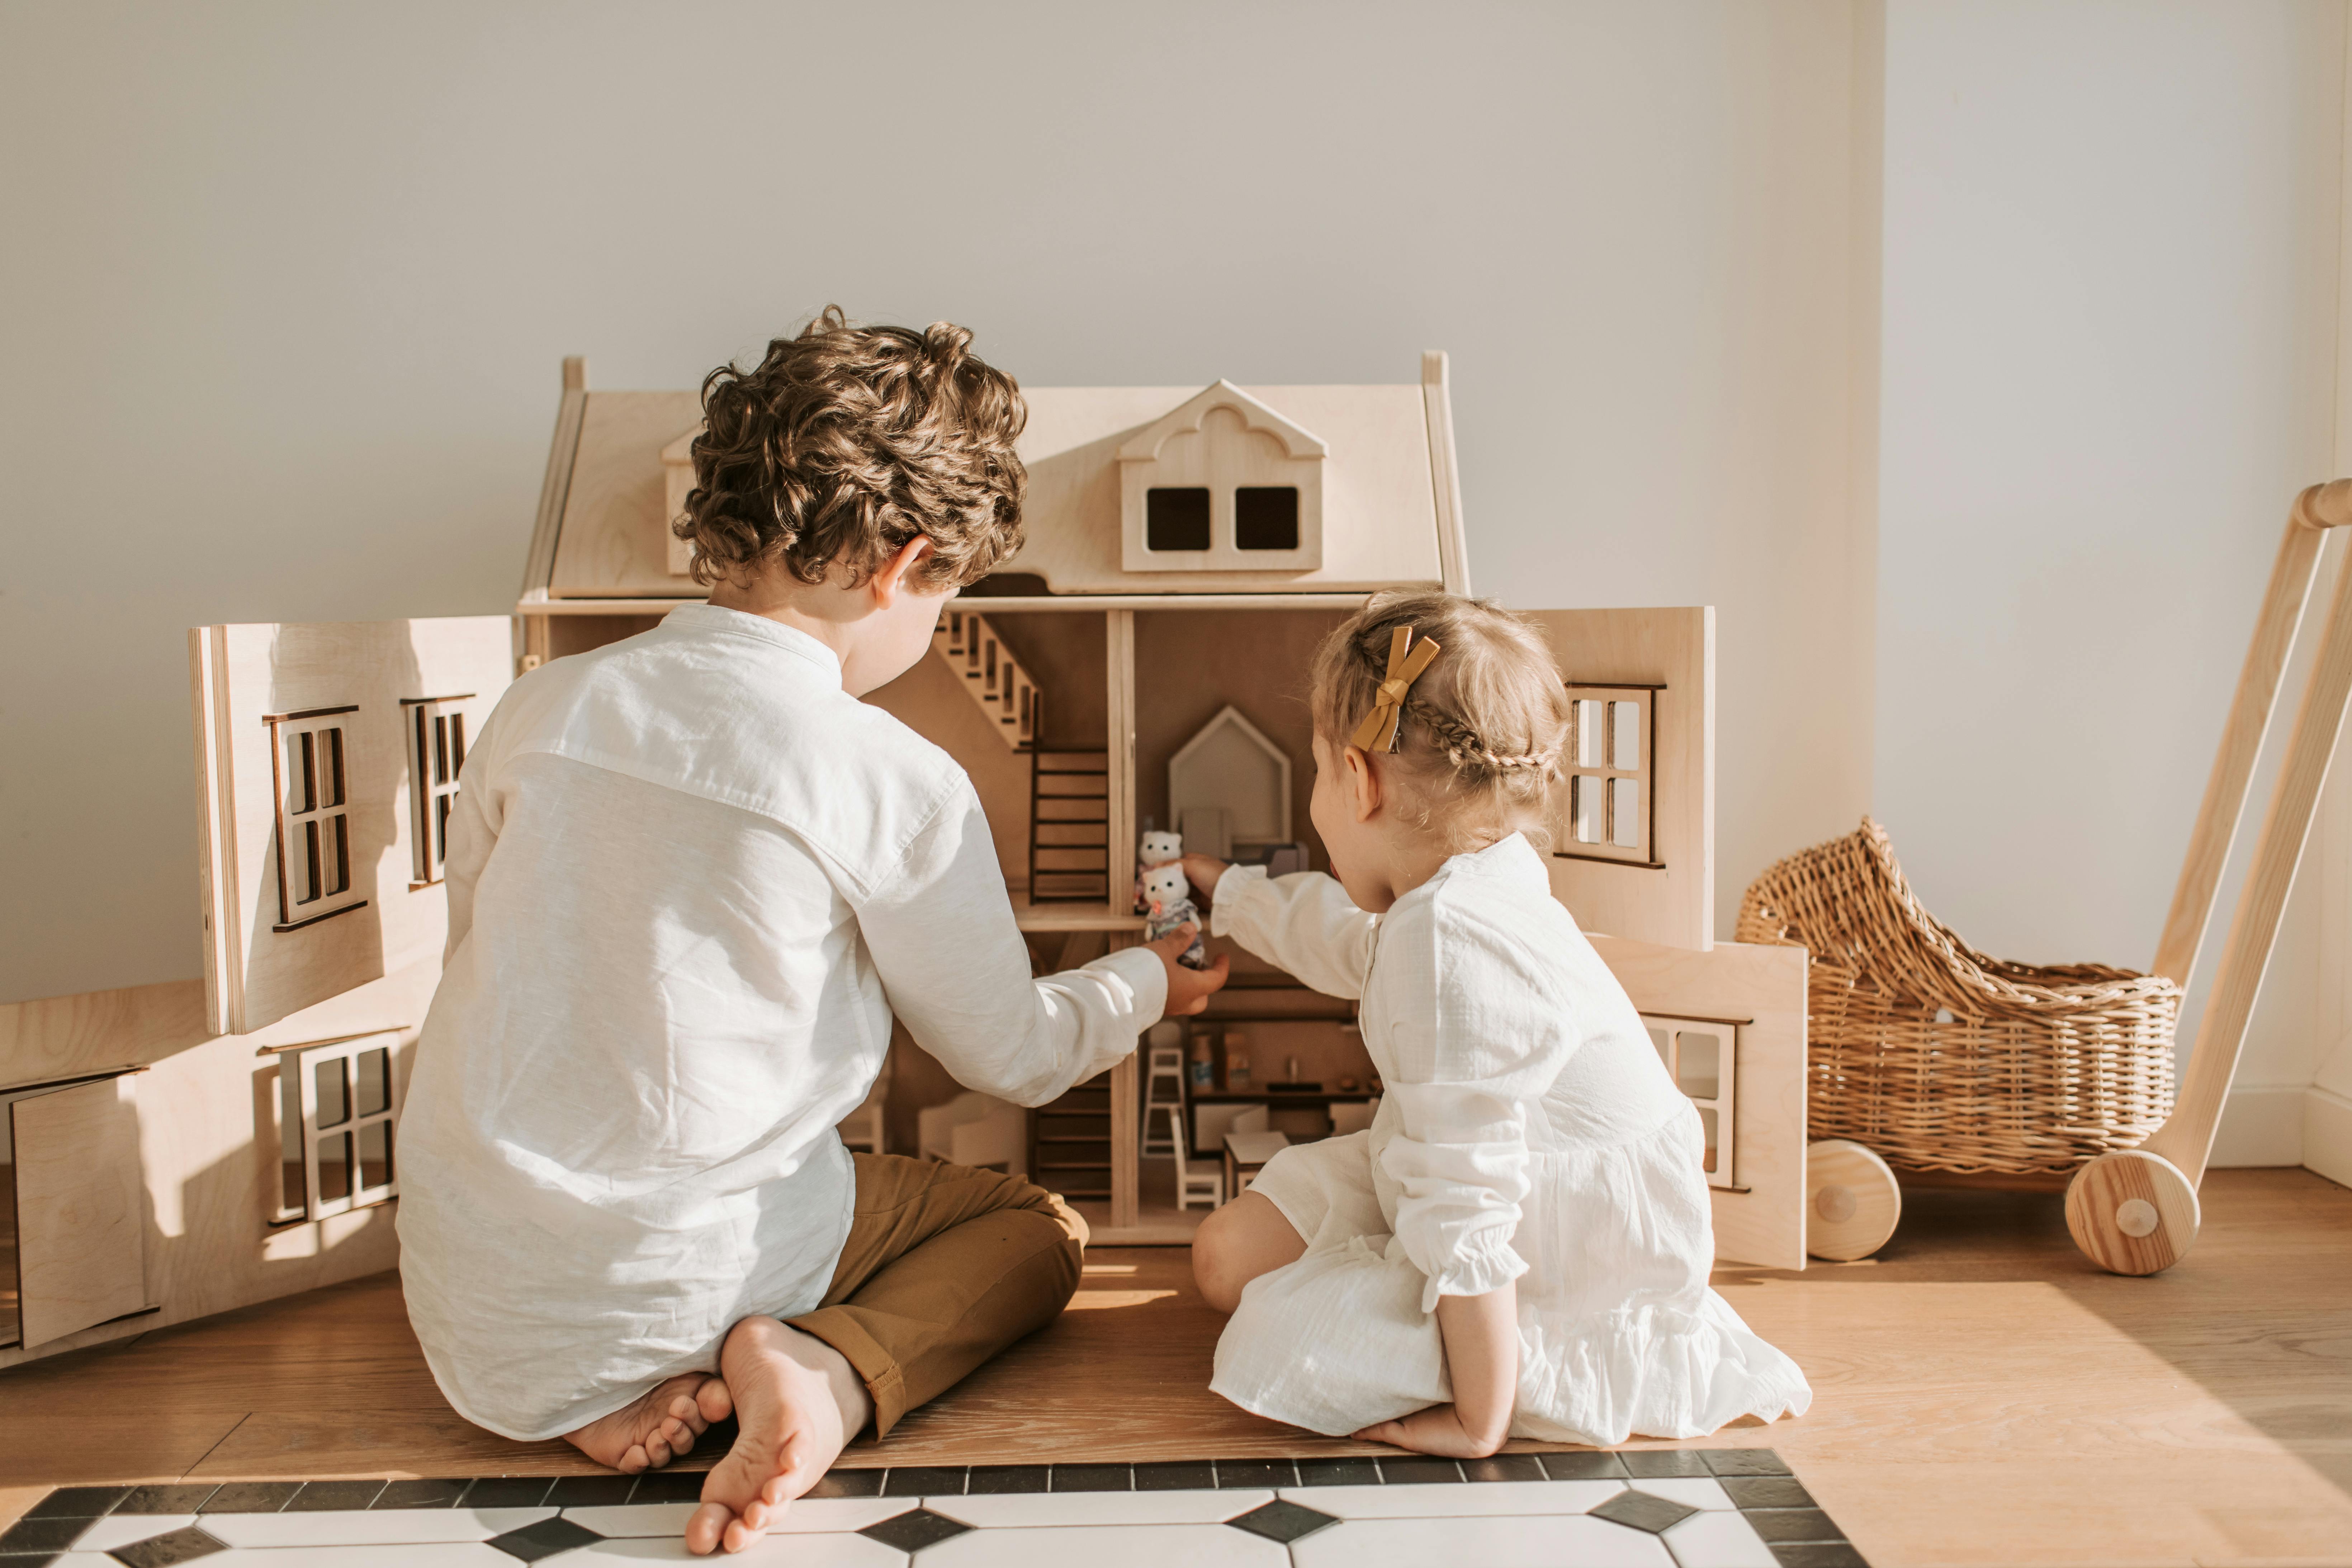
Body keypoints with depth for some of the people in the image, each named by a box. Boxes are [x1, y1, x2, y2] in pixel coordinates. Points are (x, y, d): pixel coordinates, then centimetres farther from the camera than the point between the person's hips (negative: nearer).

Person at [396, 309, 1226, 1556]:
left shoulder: (541, 707, -3)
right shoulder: (895, 784, -15)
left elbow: (476, 945, 12)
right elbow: (1015, 1056, 0)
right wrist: (1144, 984, 21)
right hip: (684, 1271, -4)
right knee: (1037, 1229, 17)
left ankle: (620, 1394, 6)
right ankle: (824, 1374, -9)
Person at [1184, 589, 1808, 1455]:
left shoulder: (1443, 954, -33)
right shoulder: (1489, 872, -2)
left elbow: (1466, 1209, -33)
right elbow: (1348, 936, 23)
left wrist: (1479, 1420, -25)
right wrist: (1230, 895, 38)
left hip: (1571, 1252, -9)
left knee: (1284, 1352, -14)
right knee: (1229, 1255, 8)